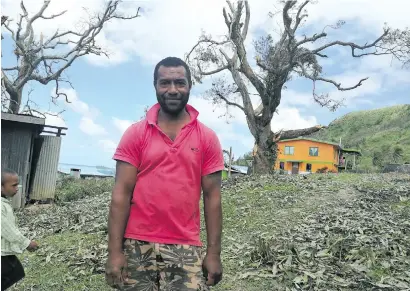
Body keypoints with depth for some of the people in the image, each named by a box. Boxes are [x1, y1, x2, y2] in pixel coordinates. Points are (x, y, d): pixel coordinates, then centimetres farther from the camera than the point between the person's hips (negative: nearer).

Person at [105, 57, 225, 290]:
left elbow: (212, 197, 2)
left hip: (186, 249, 0)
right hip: (137, 246, 1)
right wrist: (115, 251, -6)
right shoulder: (135, 133, 1)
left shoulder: (208, 138, 2)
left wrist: (214, 253, -1)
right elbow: (121, 194, -2)